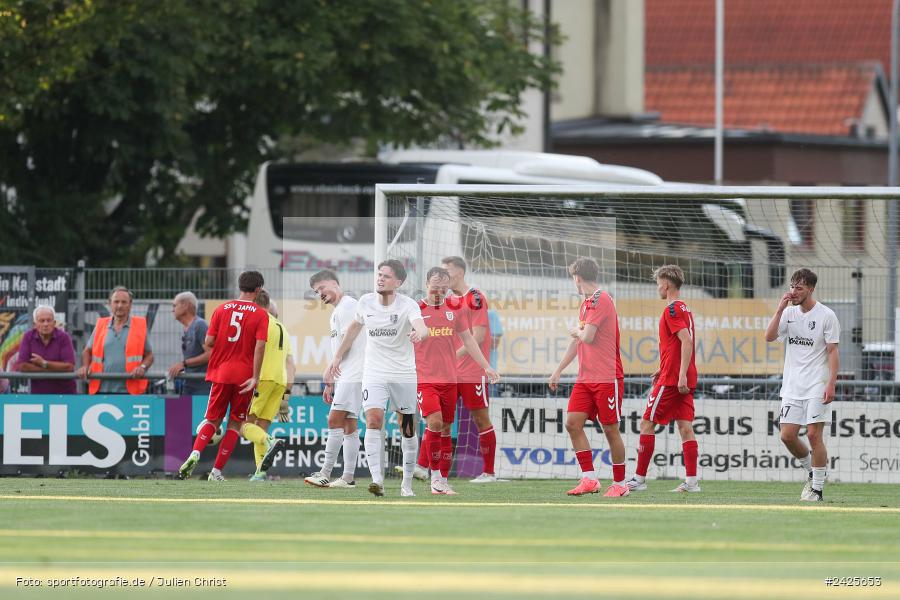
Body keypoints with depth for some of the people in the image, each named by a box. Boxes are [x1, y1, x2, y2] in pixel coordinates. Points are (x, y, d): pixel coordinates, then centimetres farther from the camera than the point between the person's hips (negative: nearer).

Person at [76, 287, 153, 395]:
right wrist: (85, 366, 2)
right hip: (103, 389, 2)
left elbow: (149, 355, 11)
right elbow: (87, 351, 22)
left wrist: (142, 367, -10)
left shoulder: (139, 326, 7)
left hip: (129, 390, -2)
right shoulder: (100, 326, 13)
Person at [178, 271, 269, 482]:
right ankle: (217, 472, 3)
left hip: (221, 372, 2)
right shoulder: (260, 314, -3)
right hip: (244, 375, -2)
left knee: (213, 420, 12)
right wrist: (255, 377, -15)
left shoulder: (222, 309, 4)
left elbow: (209, 342, 0)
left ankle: (195, 454, -15)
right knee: (235, 423, 9)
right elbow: (260, 346, -14)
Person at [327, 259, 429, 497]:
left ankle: (407, 483, 19)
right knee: (373, 420, -18)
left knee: (407, 429, 4)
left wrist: (419, 333, -57)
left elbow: (421, 327, -33)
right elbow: (355, 327, 19)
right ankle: (377, 479, -24)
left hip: (404, 375, -2)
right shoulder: (366, 302, 0)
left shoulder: (408, 305, -13)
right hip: (374, 373, 2)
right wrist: (338, 356, 23)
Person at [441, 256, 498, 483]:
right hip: (448, 372, 7)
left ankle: (489, 472, 6)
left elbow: (478, 337, -16)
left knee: (481, 419, 0)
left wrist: (455, 355, -20)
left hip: (473, 371, -7)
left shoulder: (475, 298, -9)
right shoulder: (449, 300, 14)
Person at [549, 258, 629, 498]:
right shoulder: (586, 303, 17)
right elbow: (577, 342, 26)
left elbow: (587, 337, -20)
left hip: (607, 378, -9)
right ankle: (589, 479, 0)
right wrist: (559, 370, 29)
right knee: (573, 422, -2)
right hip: (585, 378, 9)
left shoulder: (601, 300, -12)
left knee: (610, 429, -2)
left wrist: (576, 331, 2)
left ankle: (620, 484, 7)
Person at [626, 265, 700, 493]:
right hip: (685, 380, 9)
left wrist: (681, 374, -26)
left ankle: (639, 478, 0)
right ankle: (691, 481, -2)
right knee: (685, 426, 4)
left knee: (647, 423, -2)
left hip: (671, 380, -9)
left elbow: (686, 341, -22)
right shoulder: (685, 309, 17)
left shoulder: (672, 310, -12)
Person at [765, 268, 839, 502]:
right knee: (787, 436, 0)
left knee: (814, 434, -10)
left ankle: (817, 489, -3)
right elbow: (770, 337, -2)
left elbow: (833, 352, -6)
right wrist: (780, 309, -10)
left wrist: (831, 384, -14)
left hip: (817, 386, -5)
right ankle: (812, 472, 24)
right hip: (792, 386, 5)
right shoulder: (789, 313, 9)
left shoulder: (826, 315, -5)